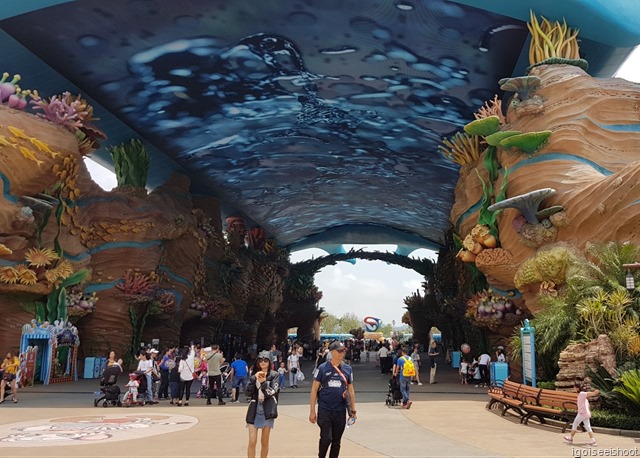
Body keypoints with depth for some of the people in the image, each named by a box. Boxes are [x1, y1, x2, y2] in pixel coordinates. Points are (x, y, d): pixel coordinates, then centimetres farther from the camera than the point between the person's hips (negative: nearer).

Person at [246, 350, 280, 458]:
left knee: (264, 442, 9)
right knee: (252, 441, -4)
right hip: (254, 410, 1)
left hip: (267, 410, -1)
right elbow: (248, 393, -2)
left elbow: (272, 392, -11)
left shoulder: (274, 375, -1)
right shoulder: (254, 374, 6)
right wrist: (254, 378, -14)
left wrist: (263, 382, -25)